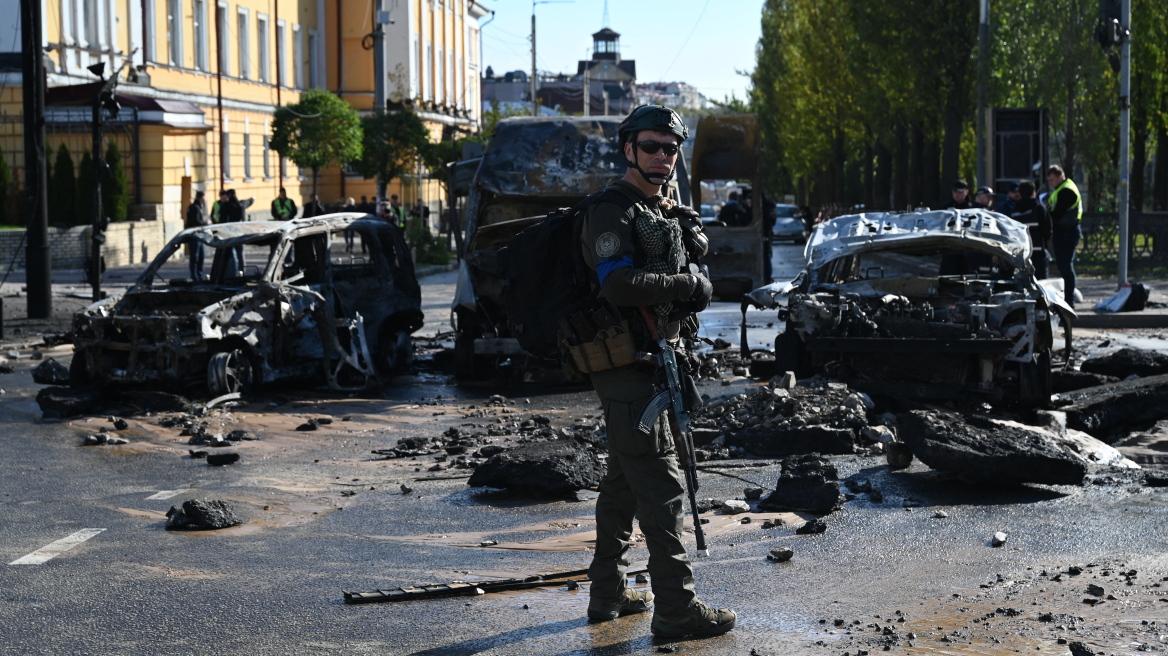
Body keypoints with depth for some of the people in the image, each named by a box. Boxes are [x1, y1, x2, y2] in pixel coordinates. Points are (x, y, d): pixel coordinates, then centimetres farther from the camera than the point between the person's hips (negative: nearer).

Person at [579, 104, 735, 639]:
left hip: (651, 360, 10)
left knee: (624, 480, 16)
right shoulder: (611, 210, -13)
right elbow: (619, 284, -26)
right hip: (626, 363, -10)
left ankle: (608, 594, 26)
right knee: (661, 485, -9)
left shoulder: (666, 211, 17)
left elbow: (690, 268, 25)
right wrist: (687, 285, -16)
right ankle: (675, 607, -6)